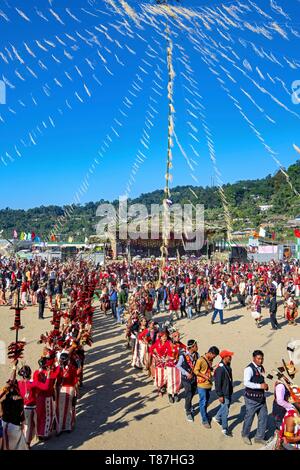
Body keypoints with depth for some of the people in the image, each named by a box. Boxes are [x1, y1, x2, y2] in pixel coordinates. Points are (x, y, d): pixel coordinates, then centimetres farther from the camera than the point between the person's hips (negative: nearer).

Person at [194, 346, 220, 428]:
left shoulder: (210, 359, 3)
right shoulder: (201, 360, -20)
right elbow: (196, 371, -16)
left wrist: (213, 370, -3)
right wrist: (205, 376, -21)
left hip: (209, 384, 7)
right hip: (202, 384, -7)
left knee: (206, 401, 19)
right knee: (203, 402, 1)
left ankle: (204, 414, 37)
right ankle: (205, 420, 11)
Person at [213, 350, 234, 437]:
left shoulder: (228, 366, 2)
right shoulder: (220, 368, -26)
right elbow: (218, 383, -23)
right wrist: (220, 395, -19)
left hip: (229, 392, 9)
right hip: (224, 393, -9)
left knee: (226, 406, 24)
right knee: (225, 411, 3)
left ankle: (217, 418, 46)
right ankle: (225, 429, 19)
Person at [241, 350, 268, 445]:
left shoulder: (261, 368, 8)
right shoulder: (249, 369, -18)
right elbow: (246, 383, -29)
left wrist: (265, 386, 4)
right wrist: (260, 386, -30)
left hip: (261, 397, 7)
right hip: (251, 398, -7)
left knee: (263, 417, 10)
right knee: (249, 417, 7)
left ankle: (259, 437, 28)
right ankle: (245, 435, 31)